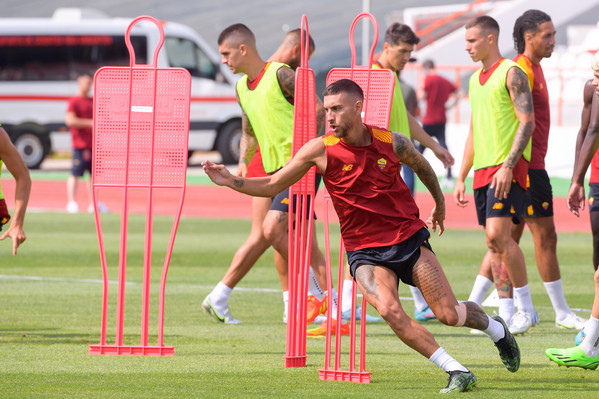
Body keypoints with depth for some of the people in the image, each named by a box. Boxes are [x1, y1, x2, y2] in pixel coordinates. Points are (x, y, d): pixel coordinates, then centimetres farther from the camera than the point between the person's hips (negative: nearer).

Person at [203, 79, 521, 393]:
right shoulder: (321, 150, -8)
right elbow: (272, 185, -2)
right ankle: (457, 372, -17)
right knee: (390, 312, -27)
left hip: (409, 238, 0)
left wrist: (440, 203, 30)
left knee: (449, 314, -6)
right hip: (364, 250, 0)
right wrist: (230, 181, -15)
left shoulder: (392, 143, -6)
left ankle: (496, 328, 29)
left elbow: (422, 166, 17)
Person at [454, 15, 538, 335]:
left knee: (498, 235, -19)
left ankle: (527, 309, -11)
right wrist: (461, 177, 21)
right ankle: (507, 315, 8)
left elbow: (527, 122, -14)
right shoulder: (475, 79, 19)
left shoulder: (512, 73, -7)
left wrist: (508, 165, -23)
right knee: (494, 243, 5)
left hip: (508, 169, -8)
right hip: (483, 170, 8)